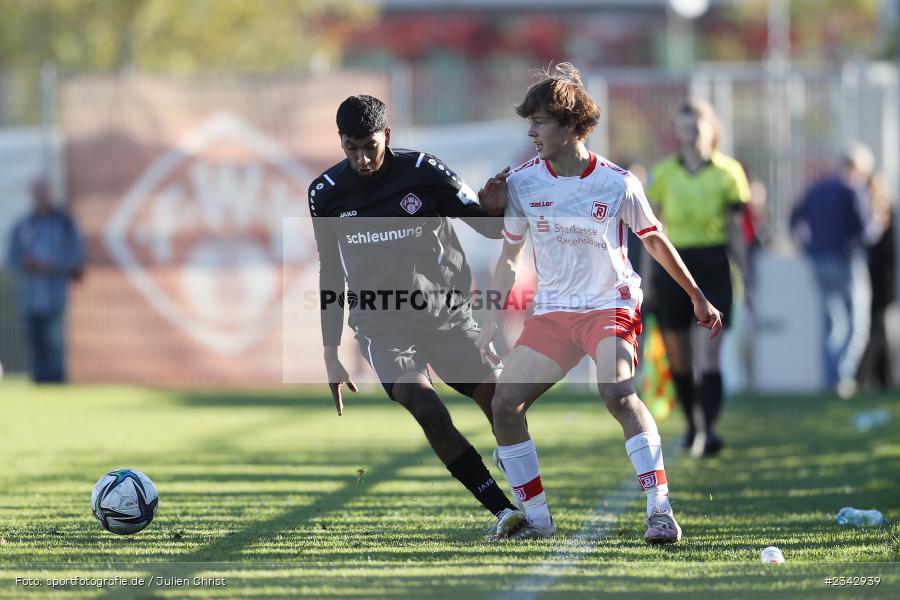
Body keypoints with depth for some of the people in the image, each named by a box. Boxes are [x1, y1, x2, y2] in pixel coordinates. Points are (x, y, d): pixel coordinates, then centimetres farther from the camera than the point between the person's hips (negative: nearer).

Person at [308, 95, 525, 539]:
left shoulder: (424, 173, -7)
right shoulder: (327, 193, 0)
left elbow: (491, 226, -2)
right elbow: (331, 273, 11)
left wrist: (500, 203, -26)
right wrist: (330, 354, 11)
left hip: (447, 315, 1)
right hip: (382, 327, -1)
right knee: (426, 409, -25)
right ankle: (502, 510, -25)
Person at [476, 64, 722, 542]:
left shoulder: (617, 185, -12)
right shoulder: (521, 182, -3)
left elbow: (654, 240, 4)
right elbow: (509, 255, 10)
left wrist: (697, 297, 11)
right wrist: (492, 315, 4)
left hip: (610, 306, -4)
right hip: (552, 313, 4)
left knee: (617, 393, -30)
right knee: (504, 405, -7)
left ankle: (660, 512, -28)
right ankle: (537, 518, 7)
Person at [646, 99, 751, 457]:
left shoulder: (727, 172, 0)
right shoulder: (663, 172, 3)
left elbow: (736, 229, 5)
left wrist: (746, 277, 4)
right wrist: (649, 276, 6)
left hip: (713, 265, -2)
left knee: (709, 354, -13)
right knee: (677, 355, 8)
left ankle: (708, 431, -20)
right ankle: (693, 424, 26)